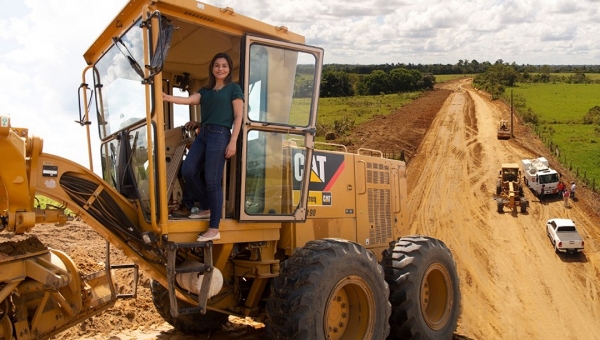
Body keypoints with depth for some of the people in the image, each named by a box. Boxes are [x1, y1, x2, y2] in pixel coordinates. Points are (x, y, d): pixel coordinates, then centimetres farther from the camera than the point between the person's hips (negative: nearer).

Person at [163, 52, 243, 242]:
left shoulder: (234, 89, 5)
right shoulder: (205, 90, 20)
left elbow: (238, 116, -2)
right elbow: (189, 100, 3)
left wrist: (233, 142, -12)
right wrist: (168, 98, -15)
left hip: (219, 135, -7)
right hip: (202, 135, 7)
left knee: (212, 180, -9)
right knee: (188, 171, -1)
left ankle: (214, 229, -4)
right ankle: (207, 208, 21)